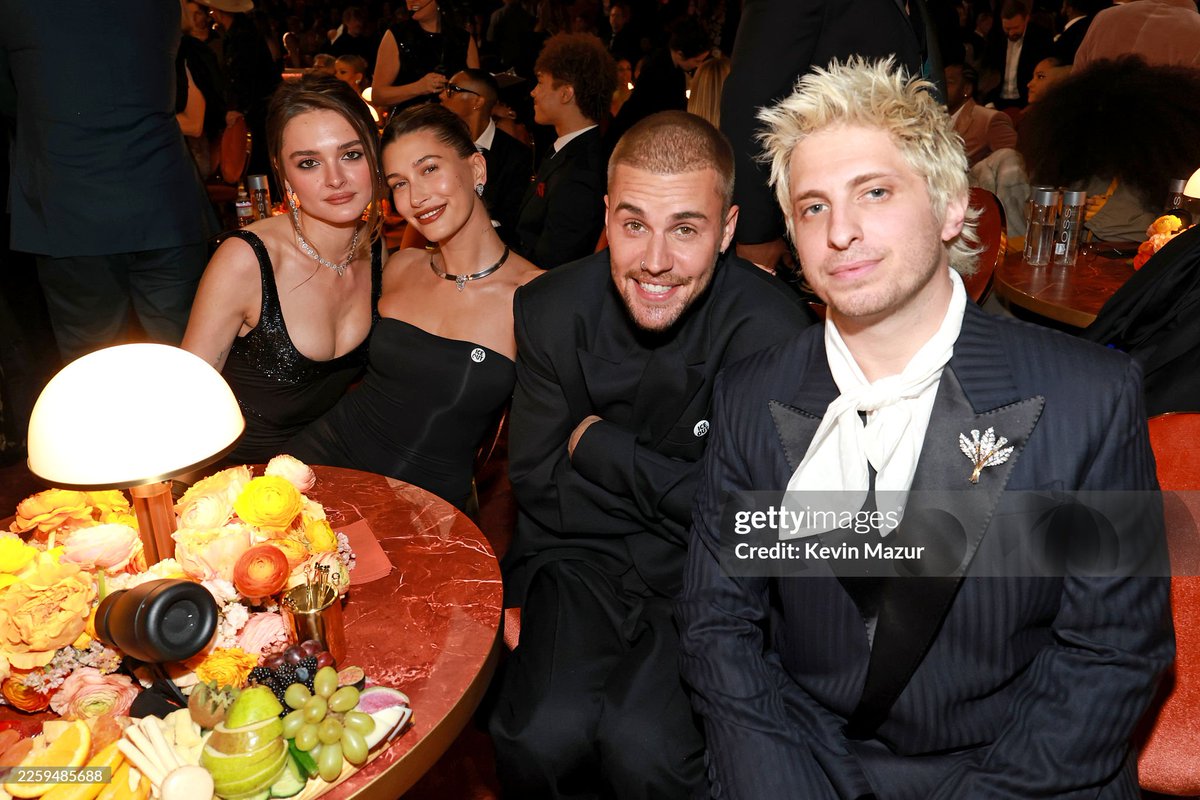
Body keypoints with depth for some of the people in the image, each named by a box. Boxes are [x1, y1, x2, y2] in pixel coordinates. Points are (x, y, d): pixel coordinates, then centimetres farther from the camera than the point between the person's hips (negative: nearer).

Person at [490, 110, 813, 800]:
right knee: (544, 735, -20)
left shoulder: (772, 332, -18)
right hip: (579, 554, 2)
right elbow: (536, 479, 0)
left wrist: (599, 445, -11)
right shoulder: (552, 310, -7)